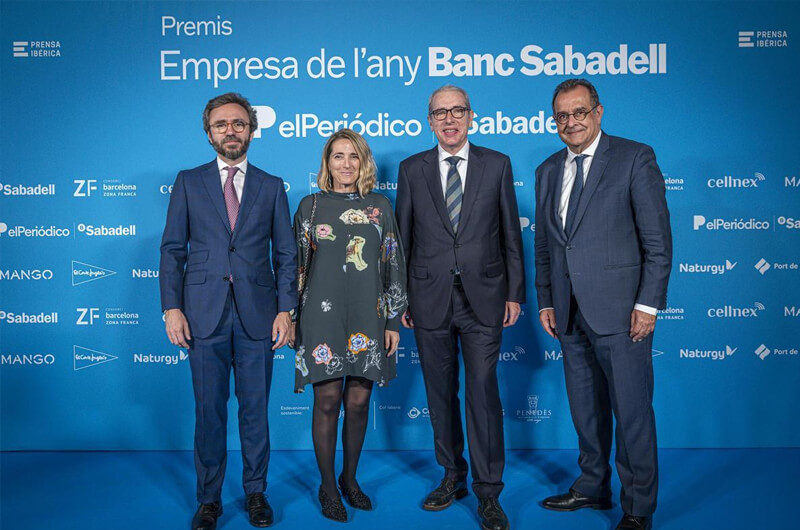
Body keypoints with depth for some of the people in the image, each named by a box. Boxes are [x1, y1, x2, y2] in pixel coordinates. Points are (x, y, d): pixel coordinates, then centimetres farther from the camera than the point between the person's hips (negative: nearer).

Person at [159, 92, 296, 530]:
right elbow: (172, 250, 6)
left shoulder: (271, 186, 9)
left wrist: (286, 309, -2)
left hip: (257, 313, 0)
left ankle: (255, 493, 24)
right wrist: (172, 308, -3)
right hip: (204, 313, 0)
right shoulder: (188, 183, 8)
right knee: (209, 411, 7)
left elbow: (286, 254, 7)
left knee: (255, 409, 8)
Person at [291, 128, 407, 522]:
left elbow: (394, 265, 7)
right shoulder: (311, 205, 5)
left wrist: (394, 320, 3)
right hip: (323, 315, -1)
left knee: (359, 401, 7)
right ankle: (328, 486, 18)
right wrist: (292, 316, 2)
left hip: (367, 318, 2)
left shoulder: (380, 205, 8)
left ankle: (350, 478, 27)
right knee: (328, 400, 1)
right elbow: (298, 263, 6)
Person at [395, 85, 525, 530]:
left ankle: (489, 493, 11)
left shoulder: (497, 165, 5)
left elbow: (511, 233, 5)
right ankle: (453, 477, 29)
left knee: (483, 392, -2)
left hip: (483, 298, -1)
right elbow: (403, 238, 7)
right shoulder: (412, 169, 6)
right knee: (441, 393, 11)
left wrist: (515, 292, 2)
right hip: (430, 300, 2)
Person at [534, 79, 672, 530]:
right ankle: (593, 487, 32)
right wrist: (546, 301, 12)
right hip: (570, 314, 6)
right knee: (585, 407, 16)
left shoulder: (635, 158, -4)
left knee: (632, 411, 1)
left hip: (620, 309, -5)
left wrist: (648, 303, -12)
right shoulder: (548, 171, 13)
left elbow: (658, 238, -8)